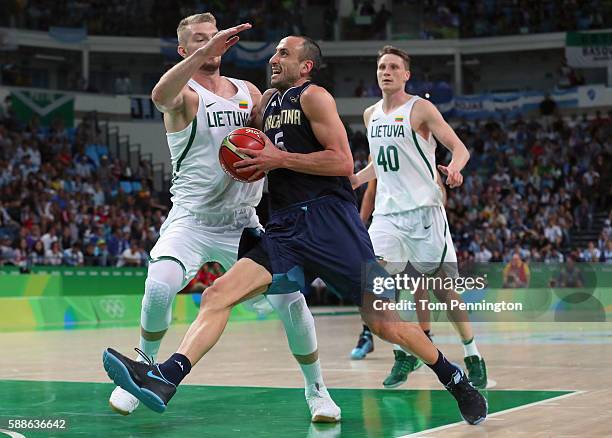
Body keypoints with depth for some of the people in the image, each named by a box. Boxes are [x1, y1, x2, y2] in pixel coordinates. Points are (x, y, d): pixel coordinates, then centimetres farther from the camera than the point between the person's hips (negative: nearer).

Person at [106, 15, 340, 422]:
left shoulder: (249, 92, 10)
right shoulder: (184, 93, -5)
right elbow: (161, 95, -31)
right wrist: (205, 52, -41)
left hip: (243, 223, 4)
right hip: (192, 219, -4)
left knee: (291, 299, -8)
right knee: (159, 289, -27)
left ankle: (316, 389, 11)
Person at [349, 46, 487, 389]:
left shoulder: (420, 108, -4)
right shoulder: (371, 114, 14)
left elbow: (460, 148, -9)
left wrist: (453, 168, -29)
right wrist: (354, 180, 21)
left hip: (423, 207, -5)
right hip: (387, 210, 5)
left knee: (442, 286, -3)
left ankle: (473, 357, 12)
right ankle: (404, 354, 4)